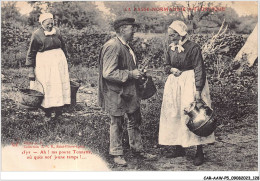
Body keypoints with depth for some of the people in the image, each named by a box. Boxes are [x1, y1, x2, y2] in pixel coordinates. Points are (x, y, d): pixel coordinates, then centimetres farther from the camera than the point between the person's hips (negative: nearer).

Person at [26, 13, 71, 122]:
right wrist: (31, 70, -7)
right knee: (46, 88, -1)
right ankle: (47, 114, 10)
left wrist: (64, 60, 19)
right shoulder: (36, 35, -7)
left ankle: (58, 111, 14)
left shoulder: (57, 32, 4)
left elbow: (63, 47, 17)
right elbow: (31, 53, -4)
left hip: (59, 61, 4)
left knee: (60, 86, 3)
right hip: (44, 64, -4)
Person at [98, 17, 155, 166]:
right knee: (117, 123, 7)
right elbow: (108, 73, -27)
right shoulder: (112, 47, -21)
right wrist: (130, 74, -22)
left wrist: (137, 73, 11)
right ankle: (117, 154, 22)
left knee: (135, 121, 17)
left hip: (130, 91, 9)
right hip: (117, 93, -9)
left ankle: (137, 149, 32)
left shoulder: (127, 46, 11)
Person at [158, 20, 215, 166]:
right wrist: (172, 69, -6)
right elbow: (166, 65, 18)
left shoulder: (193, 48, -14)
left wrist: (198, 90, -21)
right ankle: (179, 148, 22)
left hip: (190, 83, -7)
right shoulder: (170, 49, 6)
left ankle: (199, 152, 4)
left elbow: (199, 69, -16)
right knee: (174, 115, 9)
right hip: (175, 84, 7)